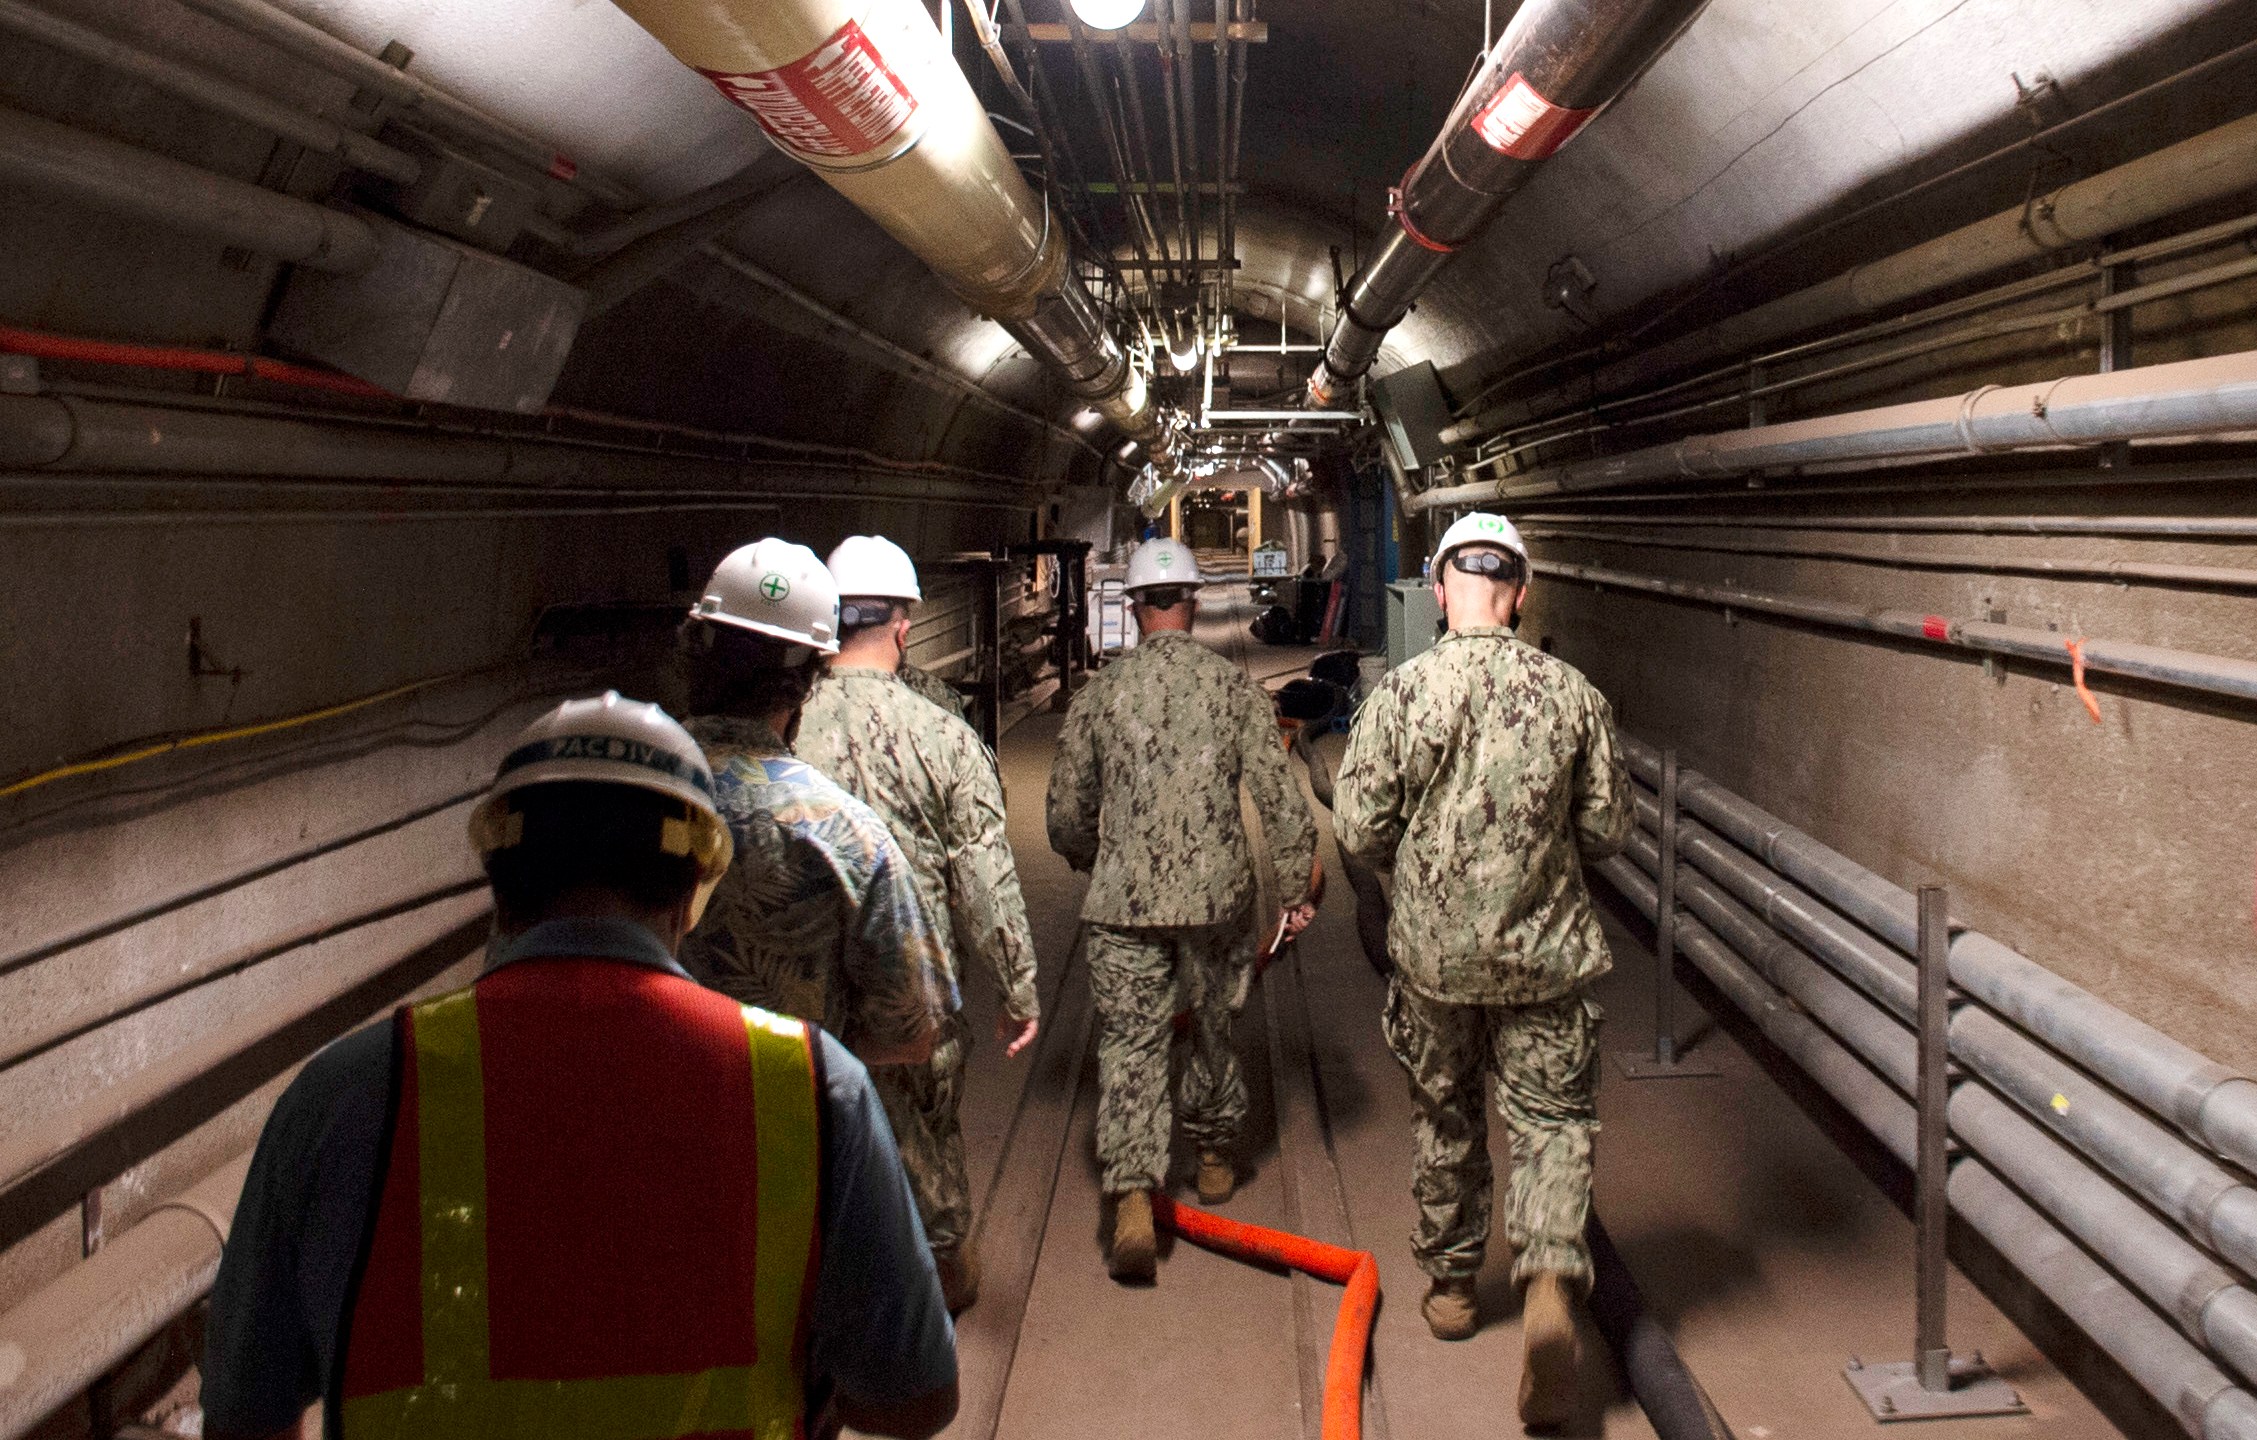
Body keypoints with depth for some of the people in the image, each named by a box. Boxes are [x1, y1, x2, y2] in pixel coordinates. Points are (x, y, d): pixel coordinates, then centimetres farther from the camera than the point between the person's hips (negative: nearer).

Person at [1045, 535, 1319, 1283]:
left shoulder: (1100, 693, -1)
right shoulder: (1236, 688, -2)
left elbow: (1066, 812, 5)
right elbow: (1279, 796, -4)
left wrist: (1093, 864, 25)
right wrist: (1300, 884, 5)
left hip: (1123, 902, -1)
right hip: (1218, 896, 1)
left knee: (1129, 1046, 1)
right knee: (1214, 1027, 20)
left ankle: (1132, 1198, -11)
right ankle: (1214, 1152, 38)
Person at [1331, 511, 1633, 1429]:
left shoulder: (1401, 693, -12)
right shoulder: (1572, 695, -7)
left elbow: (1357, 828, -9)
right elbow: (1608, 829, 0)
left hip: (1433, 952, 1)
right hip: (1546, 955, 0)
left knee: (1445, 1125, 18)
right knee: (1554, 1122, 9)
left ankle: (1449, 1286, 33)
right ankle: (1551, 1279, -12)